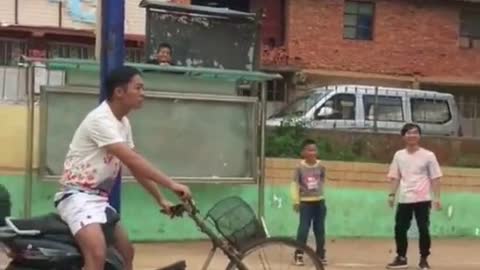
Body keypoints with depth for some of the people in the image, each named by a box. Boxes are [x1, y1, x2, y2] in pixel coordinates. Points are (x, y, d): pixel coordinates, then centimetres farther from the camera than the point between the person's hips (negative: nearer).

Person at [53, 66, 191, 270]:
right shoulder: (101, 119, -20)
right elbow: (132, 160, -28)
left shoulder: (123, 123, 10)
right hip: (77, 196, -11)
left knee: (126, 253, 19)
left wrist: (160, 200, 11)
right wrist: (171, 185, -27)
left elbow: (136, 168, 15)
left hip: (100, 197, 11)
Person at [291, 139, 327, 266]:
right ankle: (299, 255, 1)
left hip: (319, 202, 3)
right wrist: (296, 201, -9)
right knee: (303, 229, -5)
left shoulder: (320, 167, -2)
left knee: (320, 229, 10)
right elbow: (295, 184, -6)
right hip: (306, 202, -3)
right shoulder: (300, 167, -9)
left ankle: (321, 255, 19)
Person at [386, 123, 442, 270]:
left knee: (423, 230, -2)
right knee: (400, 229, 3)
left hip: (422, 199, -3)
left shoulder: (428, 155, -1)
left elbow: (435, 178, 0)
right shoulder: (398, 155, 7)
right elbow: (395, 177, 12)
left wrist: (437, 198, -6)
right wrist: (392, 194, 2)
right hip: (404, 199, 3)